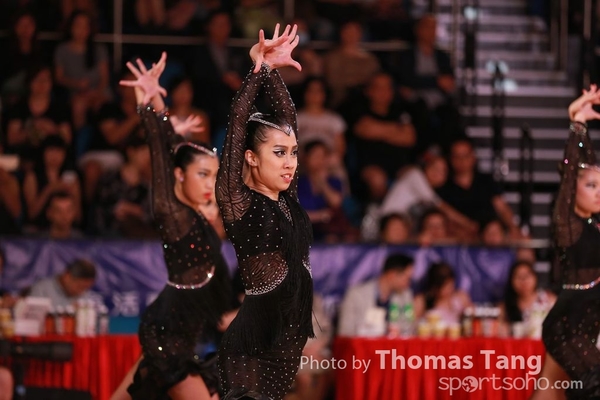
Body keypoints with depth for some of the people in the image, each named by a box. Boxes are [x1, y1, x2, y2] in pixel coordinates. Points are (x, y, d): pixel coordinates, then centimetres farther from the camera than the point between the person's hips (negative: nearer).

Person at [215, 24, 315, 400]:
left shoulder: (287, 199, 8)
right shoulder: (240, 205, -8)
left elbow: (289, 120, 11)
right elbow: (236, 129, -16)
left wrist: (274, 72, 4)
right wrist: (259, 70, -17)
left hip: (291, 334, 7)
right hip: (253, 343, -7)